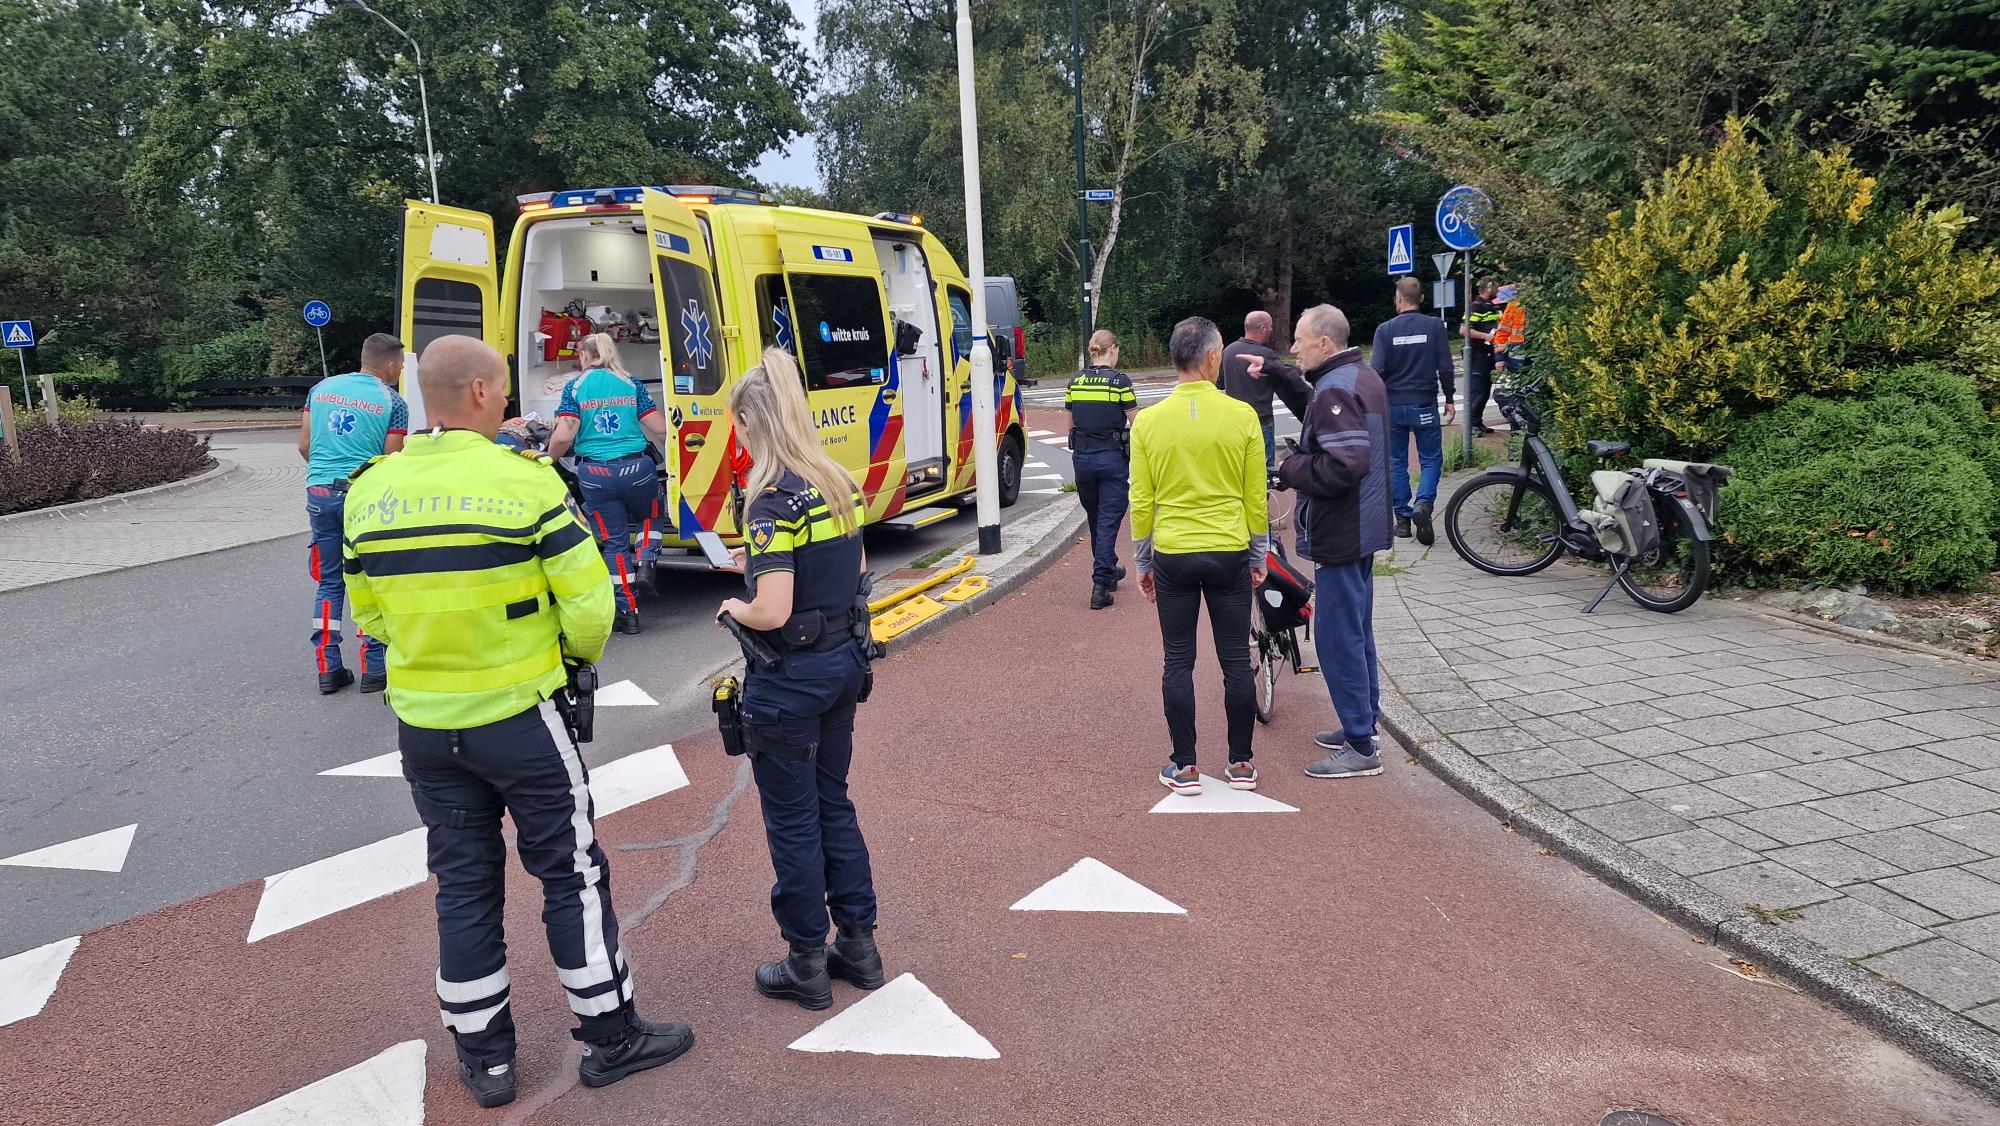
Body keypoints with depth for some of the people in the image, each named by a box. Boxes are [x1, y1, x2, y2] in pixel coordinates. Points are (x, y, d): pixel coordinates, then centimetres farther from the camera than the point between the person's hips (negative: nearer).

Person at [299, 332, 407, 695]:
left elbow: (304, 445, 11)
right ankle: (373, 669, 10)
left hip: (320, 493, 5)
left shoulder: (321, 388, 10)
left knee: (329, 582, 12)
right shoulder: (393, 402, -5)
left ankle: (328, 669, 14)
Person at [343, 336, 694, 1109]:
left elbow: (367, 614, 8)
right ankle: (610, 1034, 22)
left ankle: (484, 1057, 27)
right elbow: (588, 601, -15)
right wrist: (581, 653, 6)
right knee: (572, 875, 10)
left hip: (423, 723, 5)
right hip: (518, 717, -5)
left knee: (464, 884, 16)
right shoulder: (525, 481, -16)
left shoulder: (370, 491, -1)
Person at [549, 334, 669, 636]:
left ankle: (629, 612, 10)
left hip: (595, 474, -1)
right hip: (637, 468, 1)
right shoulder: (631, 384, 6)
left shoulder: (575, 387, 2)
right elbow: (660, 430, 2)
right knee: (647, 519, 29)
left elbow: (563, 437, -8)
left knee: (614, 541, 8)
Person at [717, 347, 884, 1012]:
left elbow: (772, 611, -26)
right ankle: (859, 945, 30)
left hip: (790, 678, -8)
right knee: (833, 803, 20)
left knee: (792, 820, 8)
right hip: (844, 661, 8)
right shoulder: (840, 483, 3)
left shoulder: (773, 499, -21)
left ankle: (808, 965, 22)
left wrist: (733, 609, -5)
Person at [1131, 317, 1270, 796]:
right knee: (1236, 661, 10)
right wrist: (1259, 557, 13)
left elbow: (1141, 501, 0)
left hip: (1172, 557, 0)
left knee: (1178, 662, 9)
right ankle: (1240, 764, 20)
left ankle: (1185, 767, 14)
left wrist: (1143, 563, 11)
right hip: (1229, 554, 0)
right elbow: (1257, 497, 0)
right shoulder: (1242, 416, -6)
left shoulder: (1148, 421, -4)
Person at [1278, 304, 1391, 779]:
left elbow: (1340, 468, -30)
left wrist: (1290, 468, -13)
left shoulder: (1335, 389, -20)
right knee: (1357, 630, 19)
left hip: (1339, 534, -11)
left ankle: (1360, 747, 1)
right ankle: (1363, 723, 31)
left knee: (1338, 636, -5)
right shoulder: (1365, 378, 13)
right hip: (1364, 526, 11)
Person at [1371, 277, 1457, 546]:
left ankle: (1402, 518, 12)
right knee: (1431, 459, 9)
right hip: (1424, 405, -1)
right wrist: (1449, 399, 7)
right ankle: (1423, 503, -17)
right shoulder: (1435, 326, -3)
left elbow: (1377, 370, -8)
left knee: (1396, 463, 11)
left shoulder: (1385, 329, -4)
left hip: (1393, 405, 1)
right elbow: (1445, 367, -4)